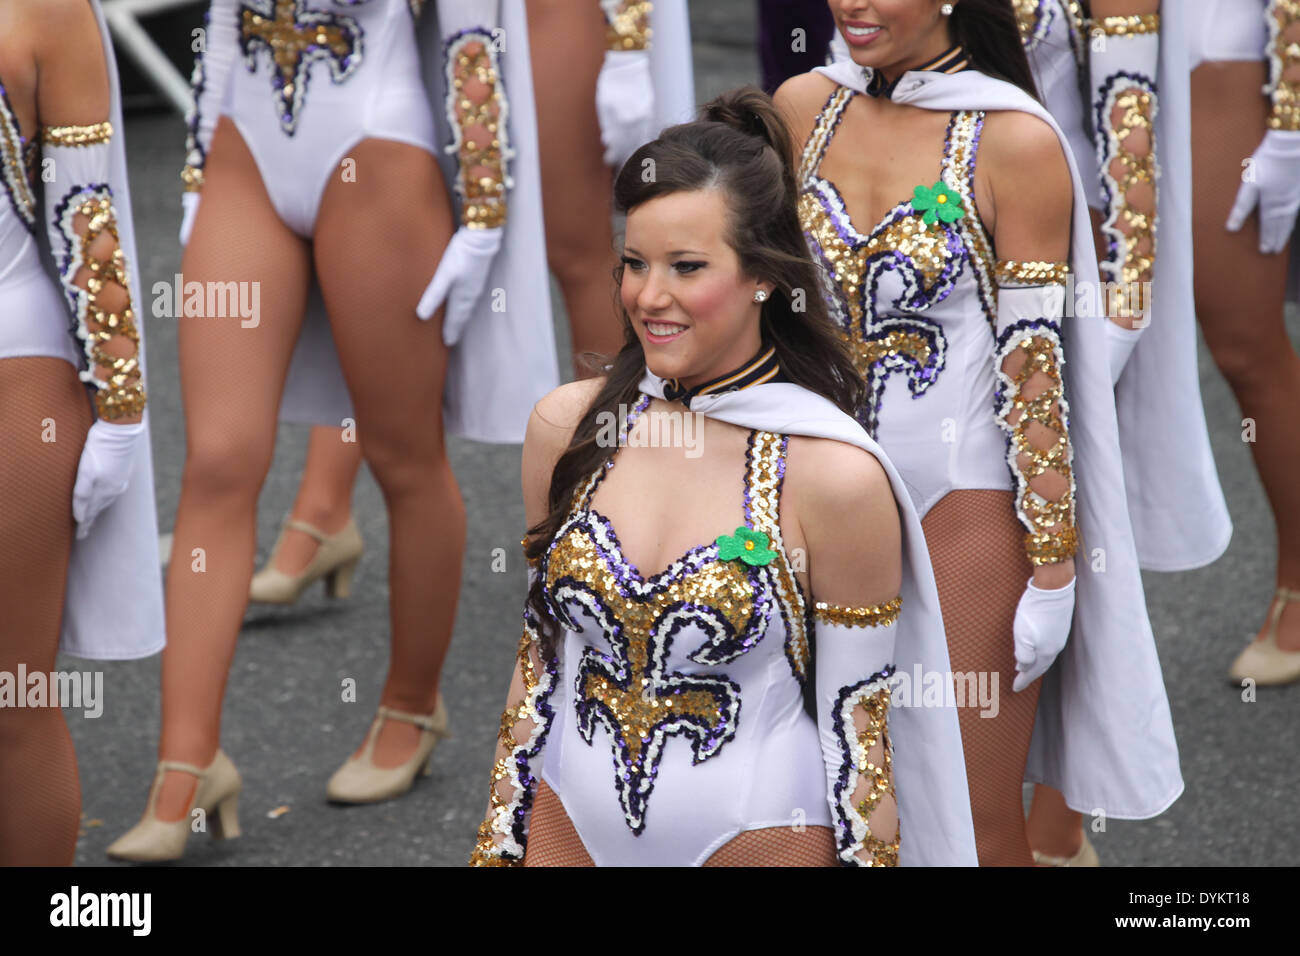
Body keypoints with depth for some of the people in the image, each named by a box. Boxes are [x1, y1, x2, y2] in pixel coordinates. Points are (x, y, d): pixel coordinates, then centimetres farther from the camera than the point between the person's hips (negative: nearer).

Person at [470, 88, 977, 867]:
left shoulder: (835, 475, -16)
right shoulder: (567, 426, -2)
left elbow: (858, 726, -9)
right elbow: (540, 654, 7)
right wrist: (498, 846, 9)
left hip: (756, 833, -4)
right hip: (569, 827, 4)